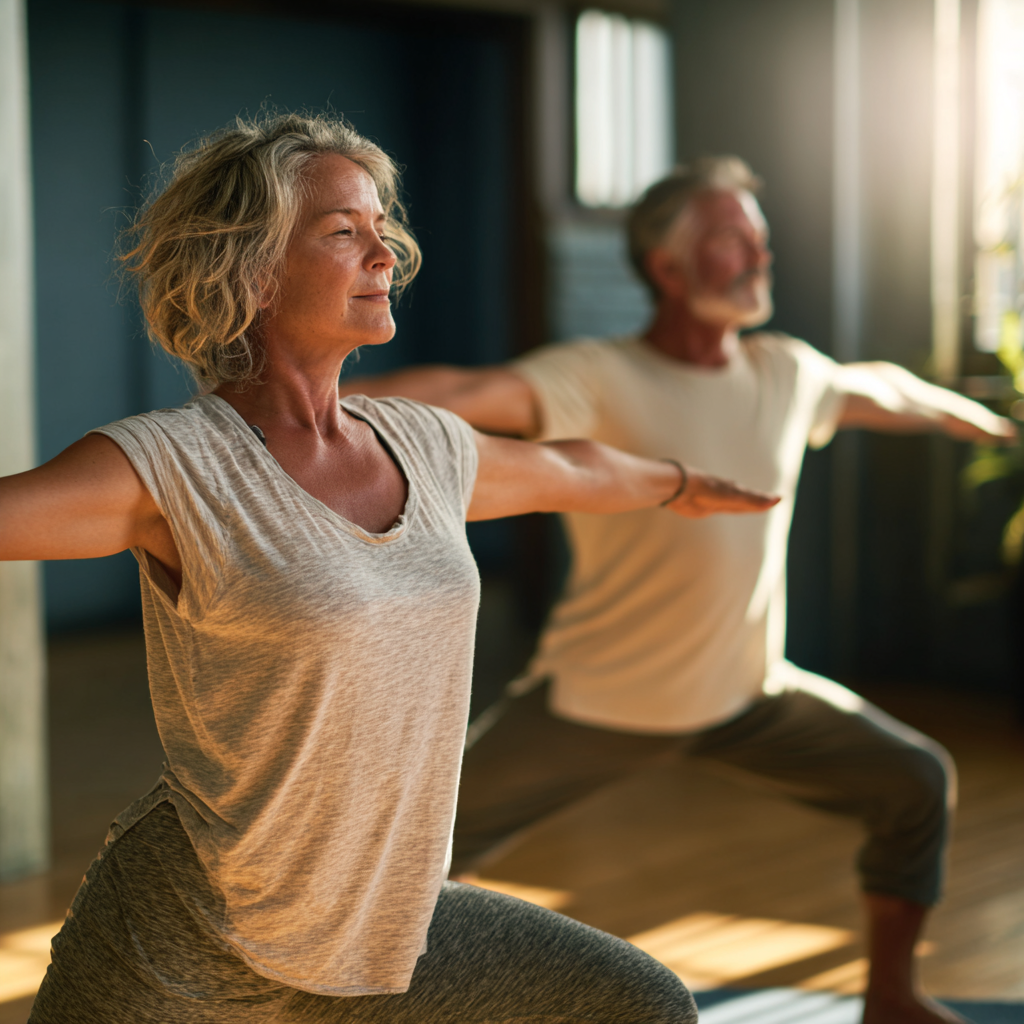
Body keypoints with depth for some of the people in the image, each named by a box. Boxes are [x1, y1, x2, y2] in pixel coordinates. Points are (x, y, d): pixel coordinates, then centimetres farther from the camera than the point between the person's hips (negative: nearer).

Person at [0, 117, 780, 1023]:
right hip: (175, 943, -6)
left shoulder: (426, 446, 3)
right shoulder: (163, 468, -18)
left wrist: (677, 483, 45)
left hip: (366, 934, 6)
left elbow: (567, 471, 25)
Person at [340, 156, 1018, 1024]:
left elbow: (881, 391, 20)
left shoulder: (786, 372, -1)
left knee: (917, 782, 8)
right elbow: (466, 393, -39)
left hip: (745, 694, 6)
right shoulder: (599, 379, -22)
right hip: (597, 703, -6)